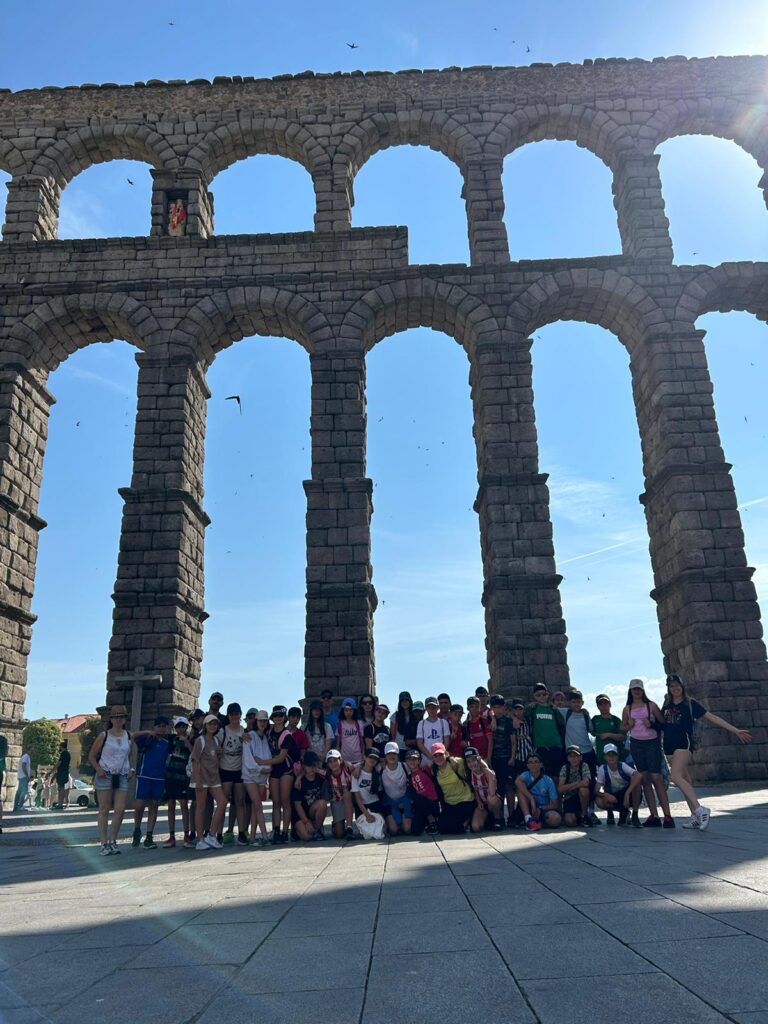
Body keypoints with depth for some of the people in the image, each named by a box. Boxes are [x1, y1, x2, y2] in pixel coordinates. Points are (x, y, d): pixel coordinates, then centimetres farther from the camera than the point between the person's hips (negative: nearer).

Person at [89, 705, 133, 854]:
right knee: (104, 810, 0)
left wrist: (130, 769, 8)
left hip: (122, 777, 3)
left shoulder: (129, 736, 9)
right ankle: (104, 843, 6)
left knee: (120, 809, -4)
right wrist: (98, 770, -11)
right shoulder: (103, 736, -2)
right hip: (105, 776, -3)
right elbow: (91, 756, 3)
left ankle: (113, 841, 9)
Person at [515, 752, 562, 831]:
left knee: (556, 819, -35)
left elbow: (554, 804, -6)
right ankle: (528, 819, -29)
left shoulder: (548, 781, -5)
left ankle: (539, 823, -7)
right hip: (529, 810, 1)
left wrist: (540, 809, -18)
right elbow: (517, 781, -30)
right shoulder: (526, 775, -5)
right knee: (520, 787, -22)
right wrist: (531, 798, -35)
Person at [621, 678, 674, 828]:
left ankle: (667, 815, -10)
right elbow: (623, 727, 18)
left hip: (652, 742, -4)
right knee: (644, 779, 3)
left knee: (656, 777, -11)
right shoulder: (628, 709, 10)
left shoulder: (651, 705, 2)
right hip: (636, 744, 4)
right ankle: (654, 815, 6)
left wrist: (652, 724, -16)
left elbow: (663, 723, 1)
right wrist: (629, 726, -2)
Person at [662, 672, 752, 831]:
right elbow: (661, 724, 23)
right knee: (684, 780, 6)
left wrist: (735, 730, -3)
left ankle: (699, 809, -21)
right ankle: (696, 817, 9)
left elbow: (712, 718, 0)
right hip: (669, 746, 5)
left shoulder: (690, 703, -1)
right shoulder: (666, 705, 12)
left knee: (676, 776, -22)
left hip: (684, 742, -5)